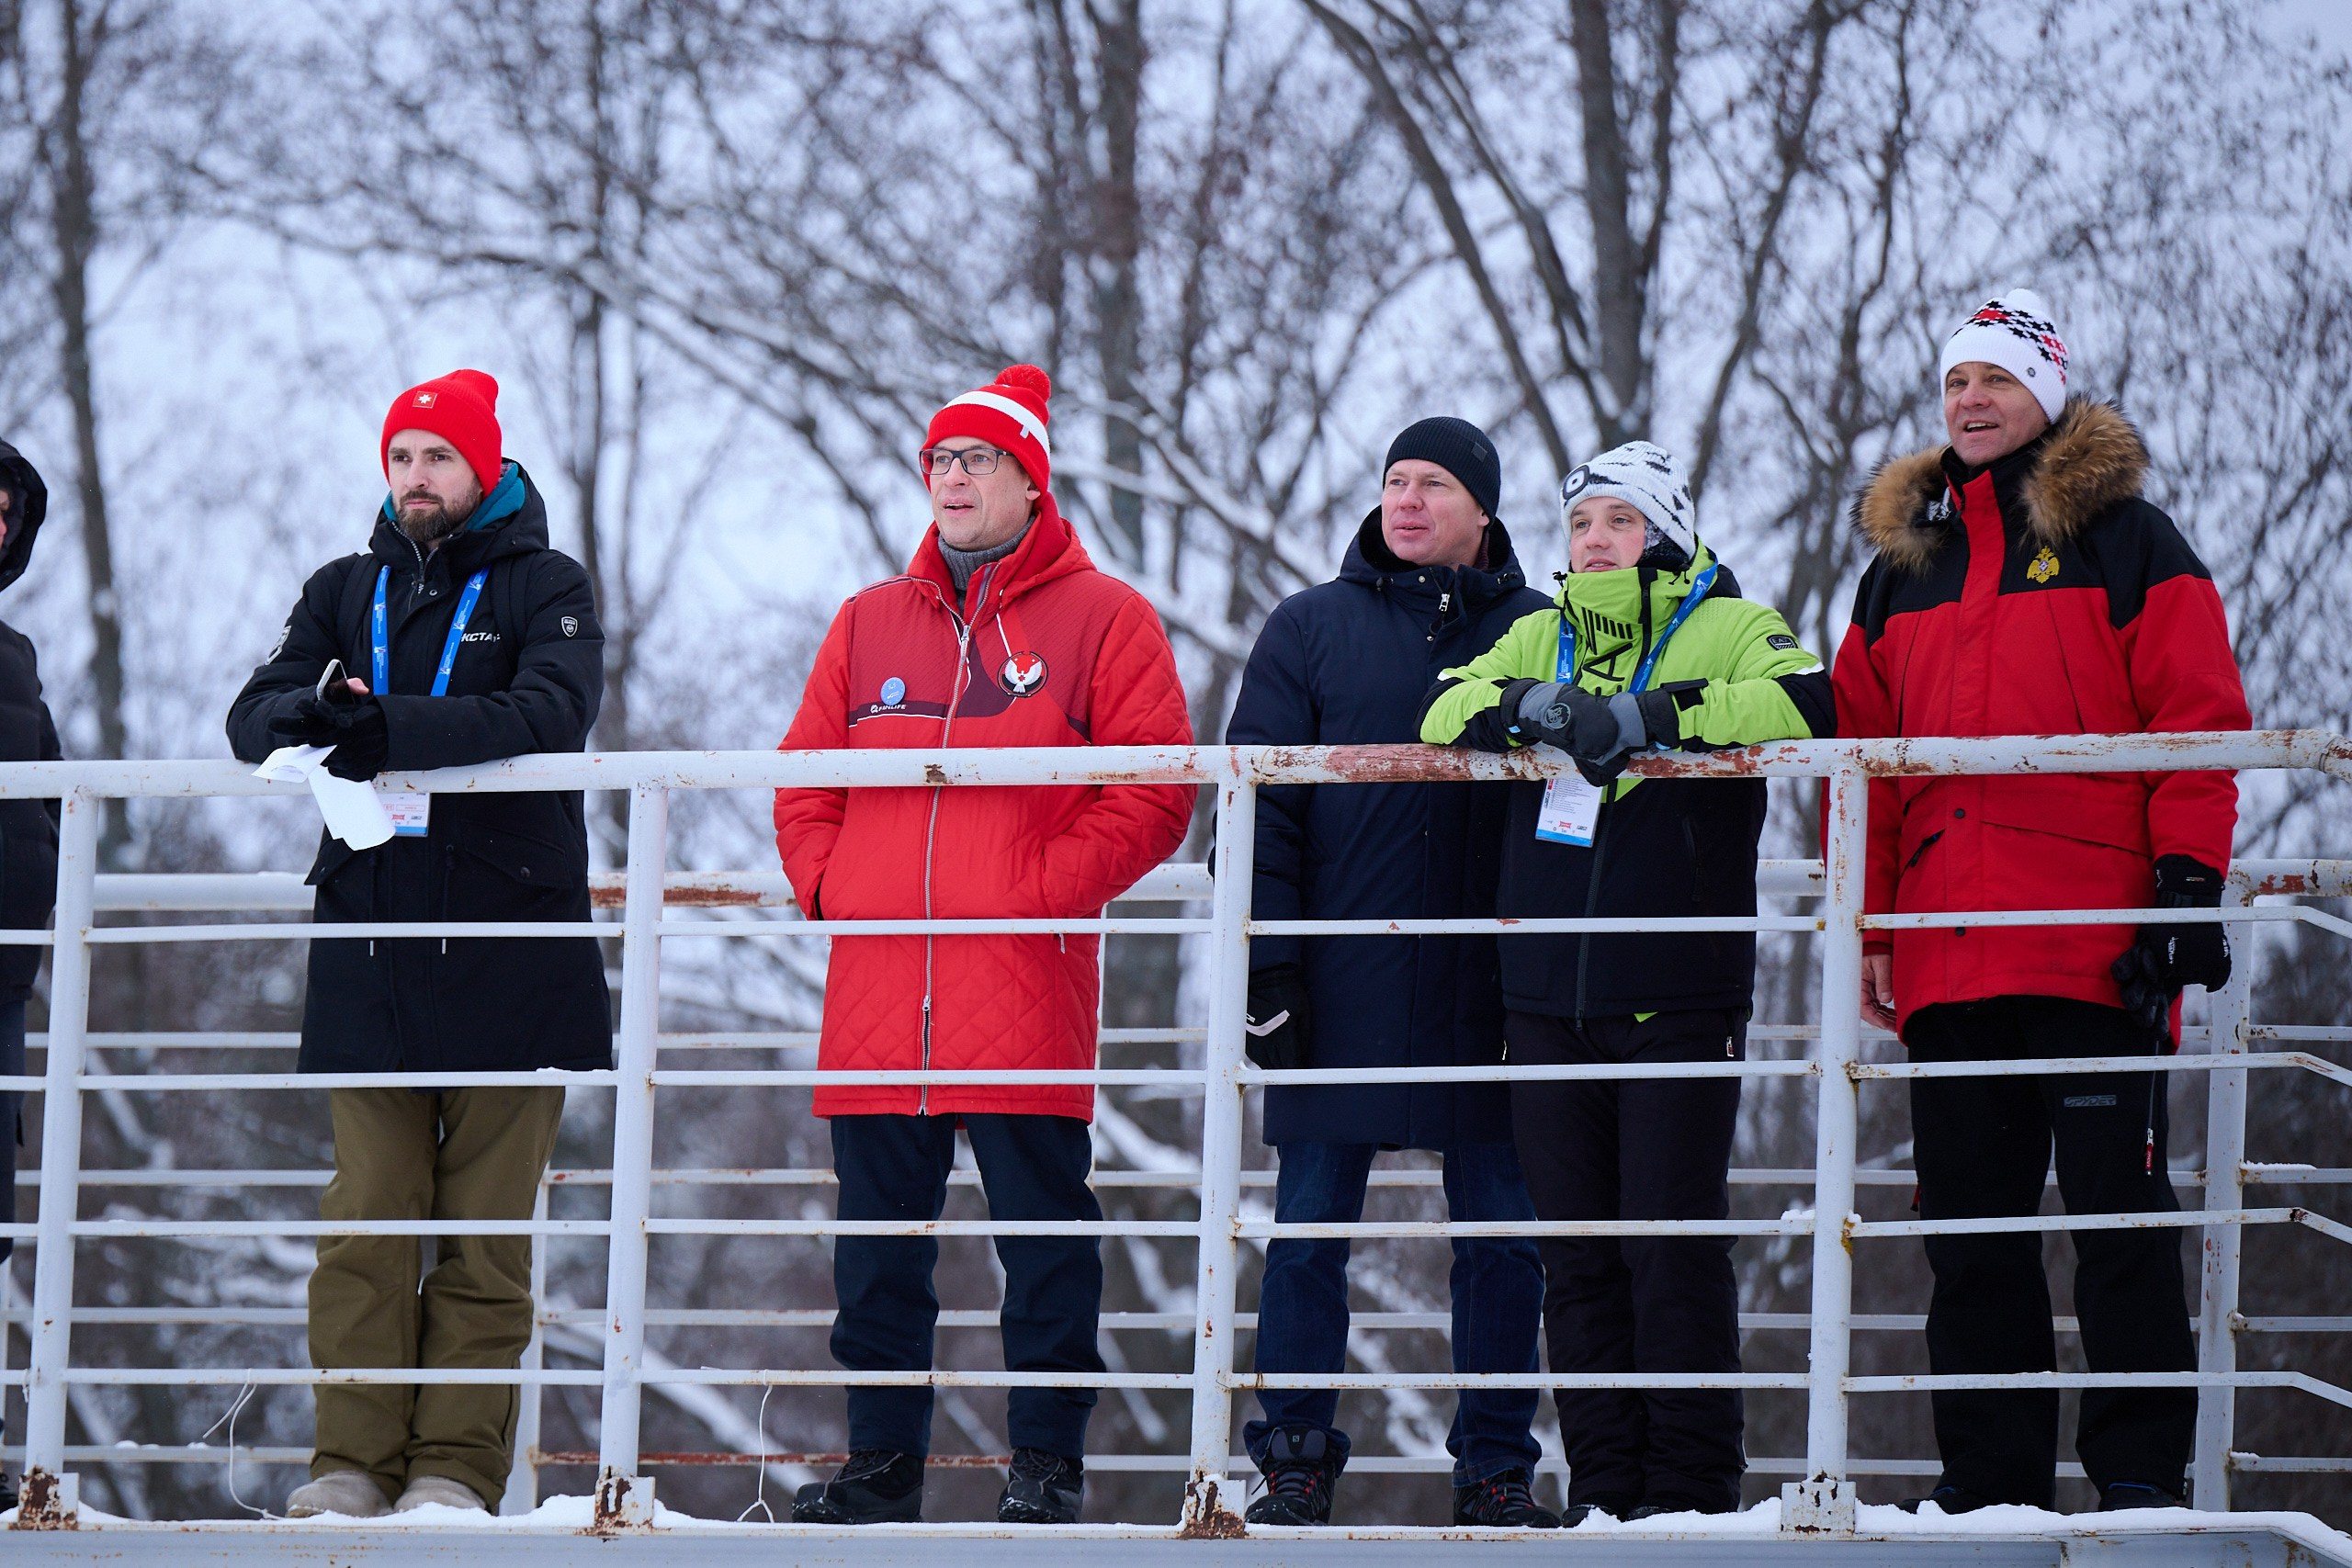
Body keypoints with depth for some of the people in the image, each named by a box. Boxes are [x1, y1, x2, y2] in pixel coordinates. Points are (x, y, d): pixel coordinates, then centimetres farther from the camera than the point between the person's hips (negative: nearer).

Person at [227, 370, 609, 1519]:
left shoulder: (544, 587, 4)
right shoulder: (347, 592, 16)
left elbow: (553, 713, -15)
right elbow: (254, 717, 5)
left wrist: (395, 730, -27)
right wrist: (306, 714, -20)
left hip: (509, 943, -3)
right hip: (371, 939, 3)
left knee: (487, 1222, -2)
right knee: (366, 1215, -2)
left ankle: (459, 1460, 0)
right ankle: (356, 1457, 0)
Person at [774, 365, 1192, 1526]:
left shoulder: (1102, 619, 5)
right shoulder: (870, 622, 18)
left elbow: (1154, 794, -2)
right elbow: (805, 786, 20)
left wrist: (1045, 889, -11)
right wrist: (830, 887, 3)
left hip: (1023, 993, -4)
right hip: (876, 994, 4)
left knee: (1043, 1234, -3)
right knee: (878, 1243, 6)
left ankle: (1047, 1461, 2)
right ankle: (881, 1460, 12)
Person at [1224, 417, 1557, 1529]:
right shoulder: (1310, 629, 6)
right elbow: (1260, 802, 3)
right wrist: (1266, 962, -6)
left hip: (1483, 989, 1)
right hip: (1340, 983, 0)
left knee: (1501, 1233, 3)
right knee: (1311, 1229, 1)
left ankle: (1495, 1469, 10)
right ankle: (1295, 1464, 8)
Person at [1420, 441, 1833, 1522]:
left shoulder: (1729, 628, 4)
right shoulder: (1539, 638, 18)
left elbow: (1803, 703, -15)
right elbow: (1448, 713, 7)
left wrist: (1643, 716, -20)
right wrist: (1540, 708, -13)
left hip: (1677, 996, -4)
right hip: (1549, 996, 4)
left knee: (1674, 1245, -5)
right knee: (1577, 1253, 6)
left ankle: (1691, 1484, 0)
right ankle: (1604, 1485, 11)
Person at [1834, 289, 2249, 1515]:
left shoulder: (2125, 542, 4)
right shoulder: (1901, 561, 18)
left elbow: (2197, 717, -2)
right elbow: (1862, 758, 18)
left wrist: (2188, 883, -11)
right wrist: (1864, 925, 10)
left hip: (2095, 947, -5)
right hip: (1949, 956, 5)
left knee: (2118, 1209, -5)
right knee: (1969, 1229, 5)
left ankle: (2139, 1474, -2)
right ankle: (1988, 1482, 8)